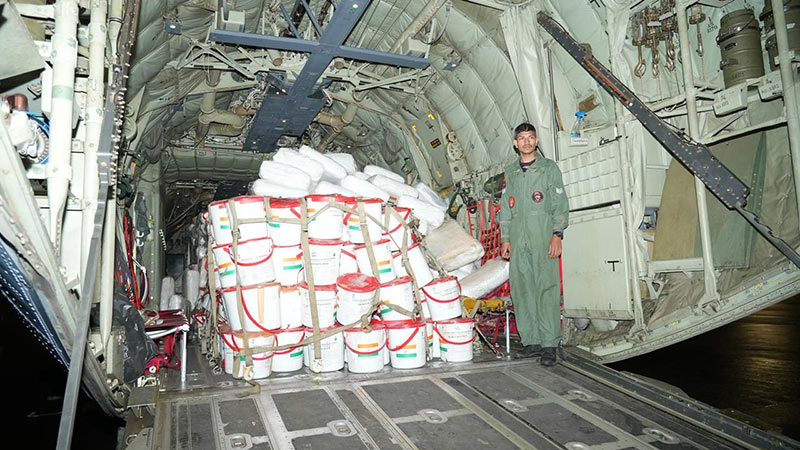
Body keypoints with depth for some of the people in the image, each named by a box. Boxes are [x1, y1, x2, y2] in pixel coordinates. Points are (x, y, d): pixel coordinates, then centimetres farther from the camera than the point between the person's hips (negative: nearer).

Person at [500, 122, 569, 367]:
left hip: (543, 238, -4)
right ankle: (532, 342, 12)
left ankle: (550, 345, -3)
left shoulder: (549, 168, 7)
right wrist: (505, 238, 11)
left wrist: (557, 234, -10)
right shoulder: (510, 172, 18)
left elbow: (560, 204, 2)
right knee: (521, 291, 3)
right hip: (518, 240, 4)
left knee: (546, 289, -8)